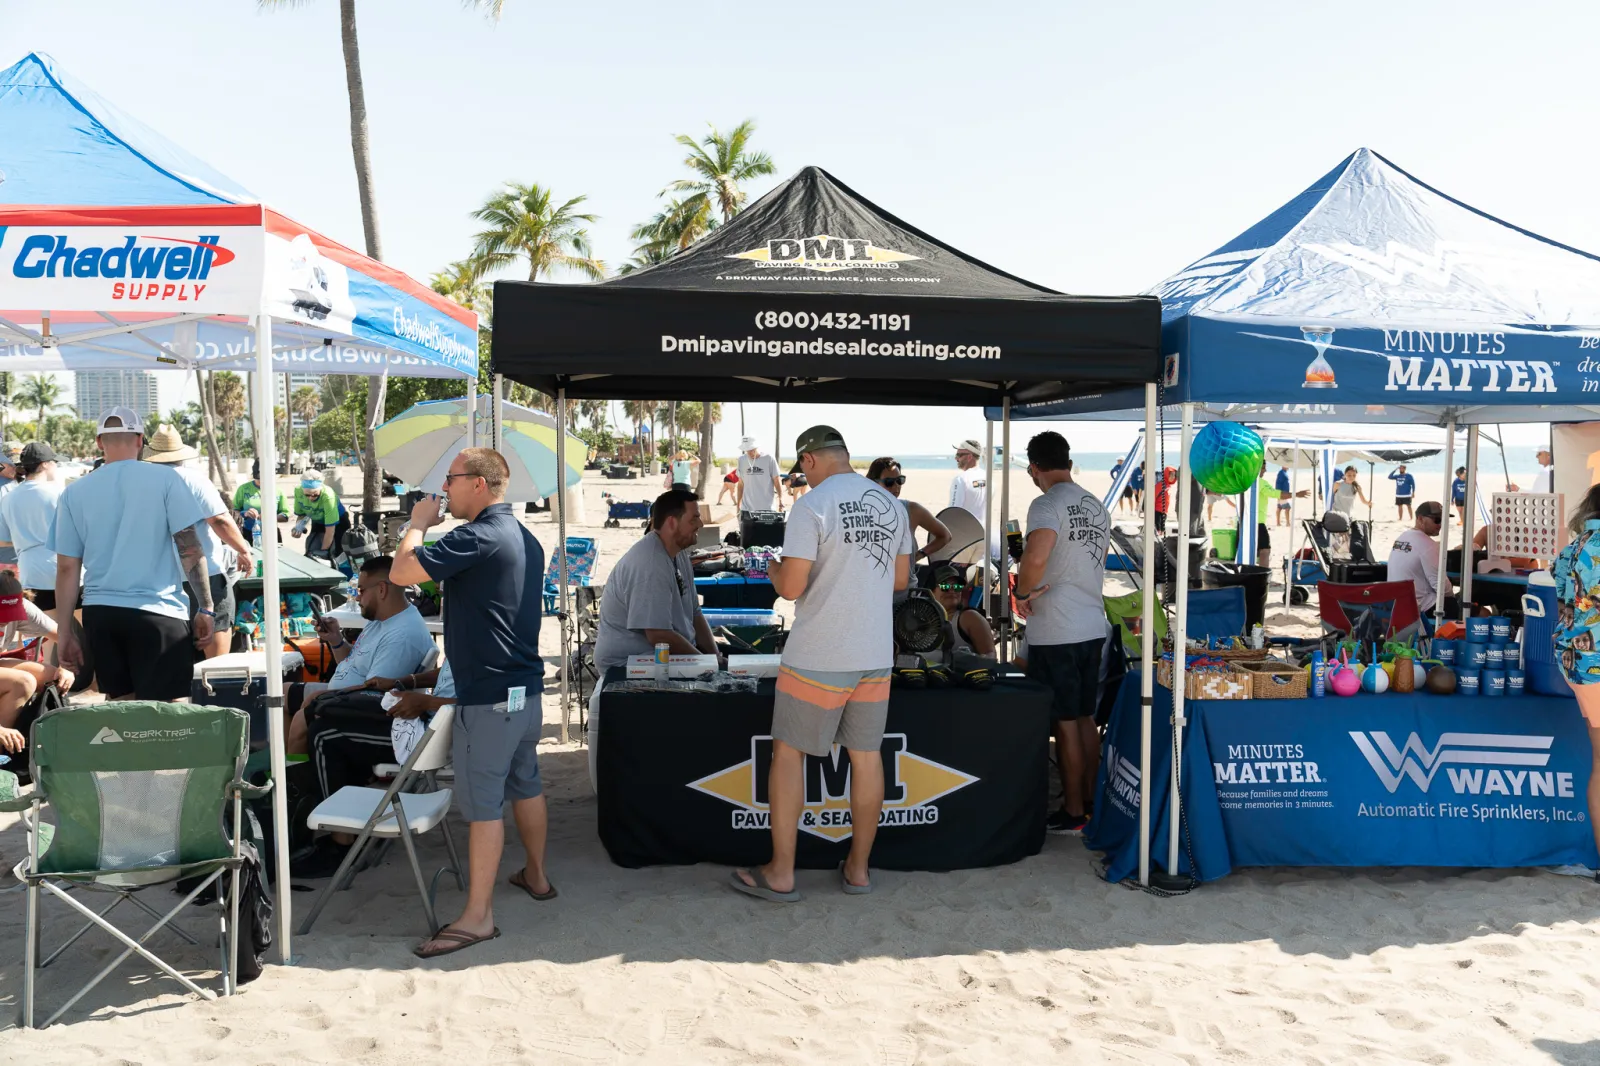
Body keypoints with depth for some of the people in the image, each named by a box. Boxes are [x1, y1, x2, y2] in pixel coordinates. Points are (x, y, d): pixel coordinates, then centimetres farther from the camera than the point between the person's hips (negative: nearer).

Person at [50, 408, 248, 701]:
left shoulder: (75, 492, 5)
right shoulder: (164, 478, -4)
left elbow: (67, 568, 4)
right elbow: (189, 549, -7)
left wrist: (64, 631, 10)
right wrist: (205, 607, 0)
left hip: (99, 613, 4)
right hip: (156, 612, -4)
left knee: (120, 704, 14)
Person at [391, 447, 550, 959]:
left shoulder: (476, 538, -18)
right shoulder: (525, 539, 12)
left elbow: (402, 571, -21)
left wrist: (419, 523, -3)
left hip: (488, 695, -9)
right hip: (526, 686, 10)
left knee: (483, 802, -4)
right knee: (526, 784, 20)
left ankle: (478, 916, 2)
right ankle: (536, 876, 34)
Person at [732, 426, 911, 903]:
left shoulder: (812, 506, -14)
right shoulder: (892, 505, 6)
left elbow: (791, 587, -16)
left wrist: (773, 568, 5)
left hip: (819, 658, -6)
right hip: (875, 654, 6)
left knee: (788, 754, 7)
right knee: (866, 756, 12)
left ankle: (780, 874, 12)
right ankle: (858, 868, 23)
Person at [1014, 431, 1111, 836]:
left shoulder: (1047, 505, -14)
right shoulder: (1096, 507, 12)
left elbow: (1035, 558, -31)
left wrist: (1022, 593, -13)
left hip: (1055, 634, -8)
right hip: (1093, 627, 8)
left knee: (1066, 722, 0)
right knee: (1085, 718, 16)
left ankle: (1073, 813, 8)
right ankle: (1090, 802, 25)